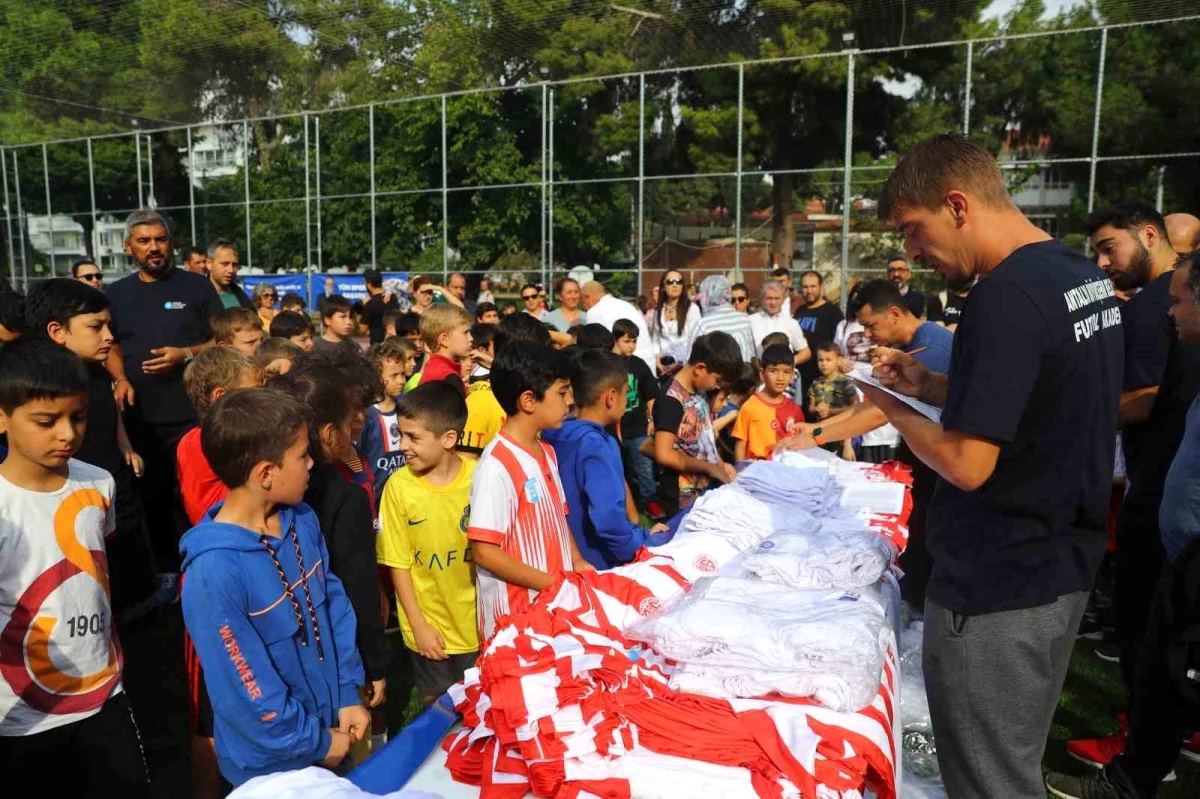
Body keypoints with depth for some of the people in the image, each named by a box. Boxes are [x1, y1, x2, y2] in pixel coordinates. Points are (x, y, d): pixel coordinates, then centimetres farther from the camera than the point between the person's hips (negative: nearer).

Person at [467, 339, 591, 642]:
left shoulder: (547, 452, 7)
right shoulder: (497, 466, -20)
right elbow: (485, 552, -19)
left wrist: (576, 561, 1)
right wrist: (552, 583, -18)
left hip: (557, 603, 8)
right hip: (514, 615, -8)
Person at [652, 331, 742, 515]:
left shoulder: (698, 392, 6)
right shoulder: (672, 400, -21)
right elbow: (664, 455, -27)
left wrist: (720, 464, 2)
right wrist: (710, 468, -17)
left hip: (707, 490, 9)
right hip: (684, 500, -8)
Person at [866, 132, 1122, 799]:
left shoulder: (1004, 296, -23)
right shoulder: (1086, 276, 7)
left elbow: (968, 464, -25)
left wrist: (890, 406, -8)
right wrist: (928, 384, 8)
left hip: (996, 588, -9)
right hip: (1063, 567, 10)